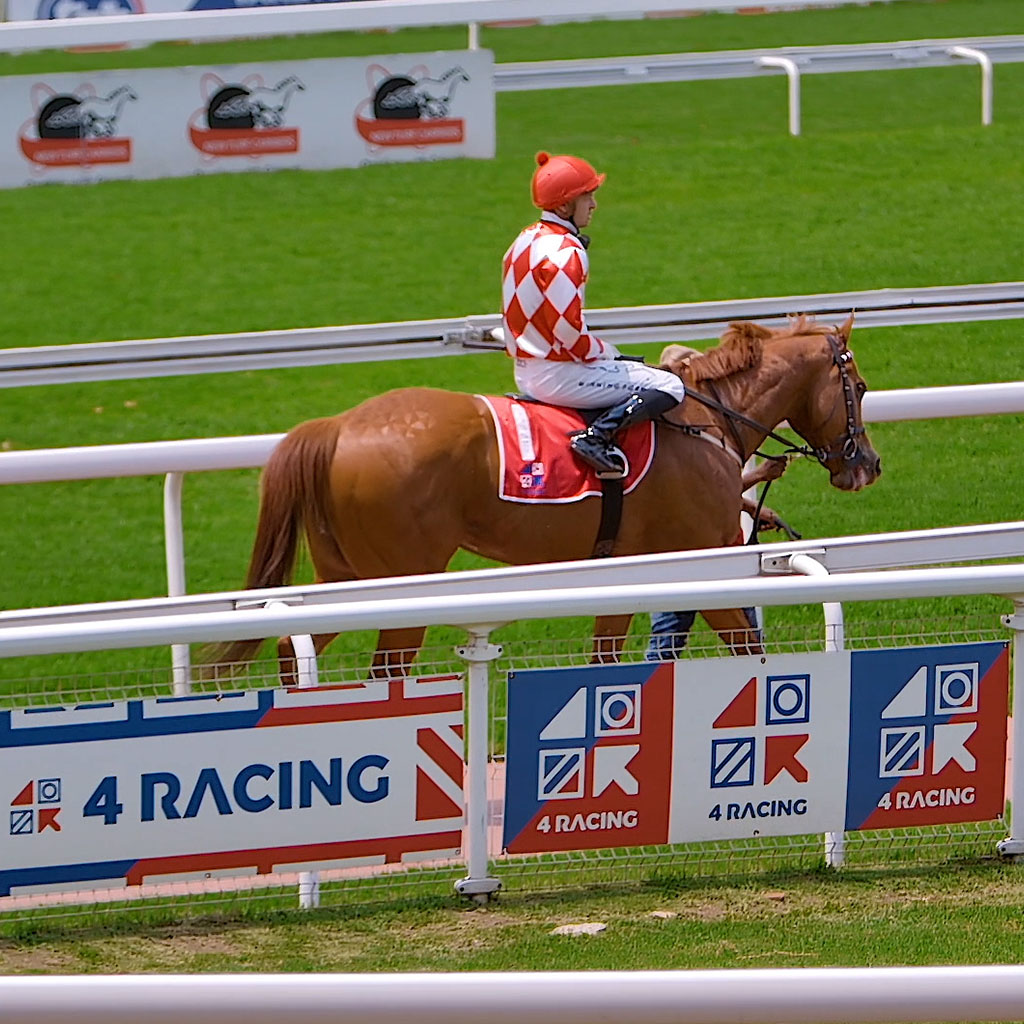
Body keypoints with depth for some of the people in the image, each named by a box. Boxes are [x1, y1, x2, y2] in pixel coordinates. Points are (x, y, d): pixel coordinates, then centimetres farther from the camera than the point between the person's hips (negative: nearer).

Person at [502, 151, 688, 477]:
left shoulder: (525, 242, 11)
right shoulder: (565, 252, -19)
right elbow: (569, 331, -23)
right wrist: (609, 355, -6)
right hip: (558, 374, -10)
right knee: (669, 387, -13)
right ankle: (598, 436, -25)